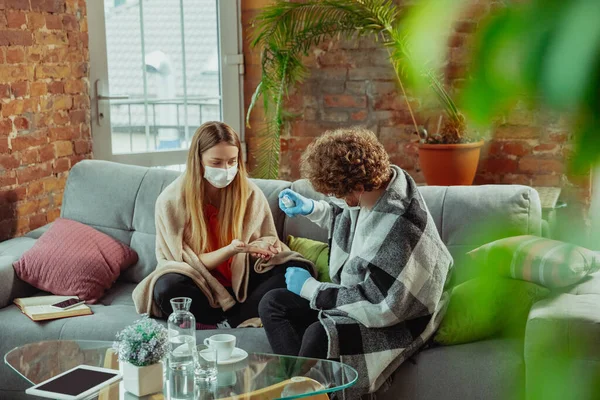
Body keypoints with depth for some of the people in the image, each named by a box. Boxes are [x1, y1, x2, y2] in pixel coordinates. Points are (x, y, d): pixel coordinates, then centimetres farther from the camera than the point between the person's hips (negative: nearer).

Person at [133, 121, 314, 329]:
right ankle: (244, 323, -20)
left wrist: (266, 246, -24)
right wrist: (231, 250, -30)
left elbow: (266, 239, 1)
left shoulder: (250, 192, -7)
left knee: (297, 270, -20)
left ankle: (224, 325, -25)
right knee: (167, 288, -34)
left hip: (242, 282, 2)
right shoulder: (171, 200, -13)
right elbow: (190, 263, -12)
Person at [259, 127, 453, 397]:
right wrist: (310, 208, 4)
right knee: (273, 303, 0)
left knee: (320, 336, -35)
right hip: (357, 297, 9)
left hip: (395, 320, -9)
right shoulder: (377, 182, -7)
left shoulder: (399, 228, -32)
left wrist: (310, 288, -19)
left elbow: (378, 307, -28)